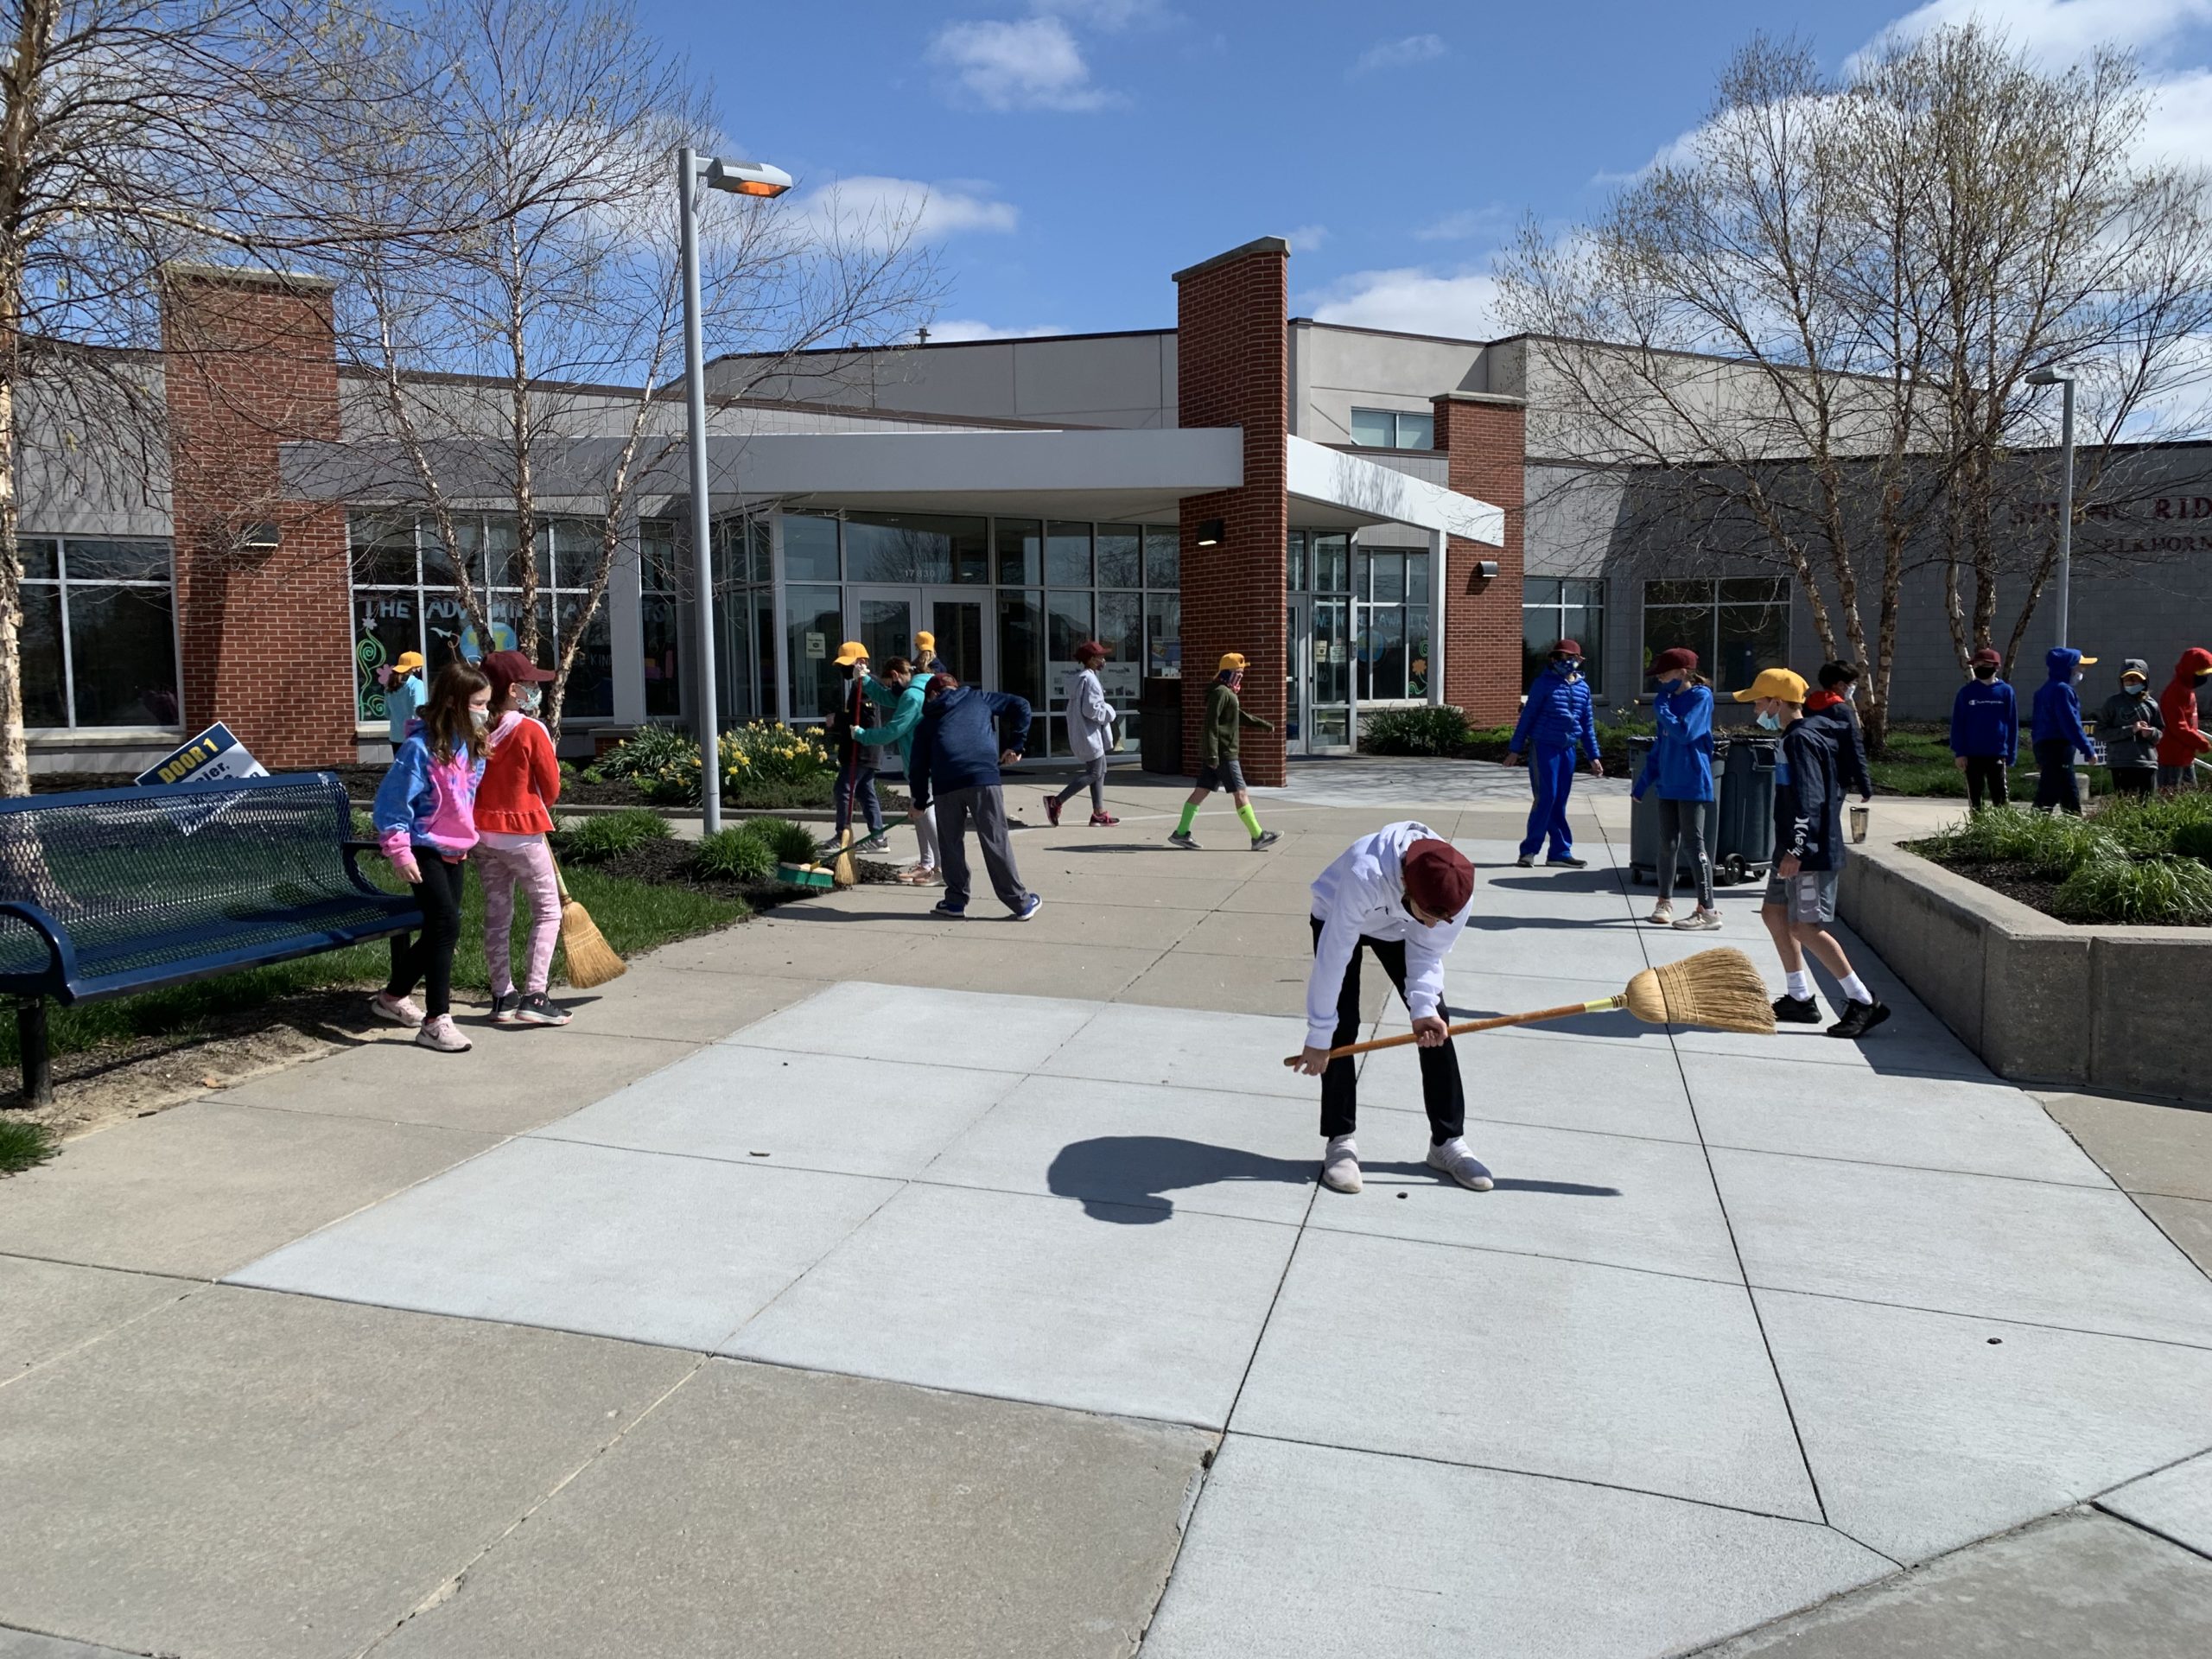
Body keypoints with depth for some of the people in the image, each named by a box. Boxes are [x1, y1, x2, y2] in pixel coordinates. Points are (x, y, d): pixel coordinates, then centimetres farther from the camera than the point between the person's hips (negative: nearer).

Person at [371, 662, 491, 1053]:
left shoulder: (471, 746, 5)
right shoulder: (421, 746, -19)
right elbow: (393, 801, -17)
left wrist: (467, 838, 18)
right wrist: (399, 851, -19)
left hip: (454, 849, 8)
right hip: (424, 849, -8)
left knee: (439, 928, 14)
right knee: (445, 925, -15)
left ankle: (394, 996, 34)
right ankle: (436, 1021, -10)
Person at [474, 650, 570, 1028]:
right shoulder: (531, 730, -14)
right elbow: (551, 788, -7)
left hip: (483, 831, 6)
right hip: (523, 832, -6)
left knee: (497, 913, 13)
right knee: (547, 910, 4)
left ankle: (503, 997, 17)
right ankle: (534, 996, -5)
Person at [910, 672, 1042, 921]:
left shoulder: (926, 722, 23)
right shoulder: (979, 700, 23)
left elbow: (919, 762, 19)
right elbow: (1021, 705, 18)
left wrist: (920, 800, 28)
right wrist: (1017, 745, 18)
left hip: (945, 784, 1)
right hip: (983, 777, -1)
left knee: (950, 842, 16)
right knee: (996, 841, 3)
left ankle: (956, 900, 20)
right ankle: (1021, 903, 6)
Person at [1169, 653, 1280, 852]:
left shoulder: (1228, 693, 18)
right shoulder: (1221, 693, -14)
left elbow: (1239, 716, 33)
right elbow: (1211, 723, -22)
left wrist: (1263, 724, 35)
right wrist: (1212, 753, -26)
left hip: (1215, 754, 10)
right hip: (1223, 753, -10)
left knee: (1202, 791, 8)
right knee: (1240, 793, -5)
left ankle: (1181, 833, 9)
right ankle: (1258, 837, 0)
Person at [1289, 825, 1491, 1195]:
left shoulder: (1454, 890, -33)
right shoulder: (1364, 877, -46)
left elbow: (1427, 952, -17)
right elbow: (1332, 960, -37)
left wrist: (1424, 1008, -33)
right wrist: (1318, 1038, -30)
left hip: (1399, 928, 4)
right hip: (1339, 917, -3)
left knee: (1437, 1025, -4)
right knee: (1343, 1027, -14)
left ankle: (1448, 1141, 8)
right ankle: (1339, 1141, 1)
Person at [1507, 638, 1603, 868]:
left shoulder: (1583, 687, 10)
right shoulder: (1544, 683, -5)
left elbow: (1587, 725, 16)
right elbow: (1527, 716, -3)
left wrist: (1594, 756, 14)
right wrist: (1515, 749, -3)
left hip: (1568, 749, 5)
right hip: (1543, 747, -5)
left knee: (1559, 802, 8)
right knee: (1546, 797, -8)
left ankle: (1560, 852, 11)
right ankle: (1530, 848, 1)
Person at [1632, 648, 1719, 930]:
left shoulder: (1700, 697, -9)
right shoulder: (1671, 699, 12)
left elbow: (1683, 733, -22)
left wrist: (1661, 707, -12)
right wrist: (1642, 784, 16)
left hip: (1692, 784, -7)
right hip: (1668, 783, 7)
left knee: (1694, 844, -6)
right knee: (1667, 844, 11)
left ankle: (1707, 911, -2)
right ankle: (1665, 902, 22)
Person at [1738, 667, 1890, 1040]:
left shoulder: (1800, 740, -15)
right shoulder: (1798, 737, 16)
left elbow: (1809, 799, -24)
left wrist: (1795, 850, -25)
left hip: (1811, 854, -11)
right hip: (1797, 851, 11)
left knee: (1805, 926, -12)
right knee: (1774, 912, 14)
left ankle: (1865, 1002, -6)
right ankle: (1799, 998, 20)